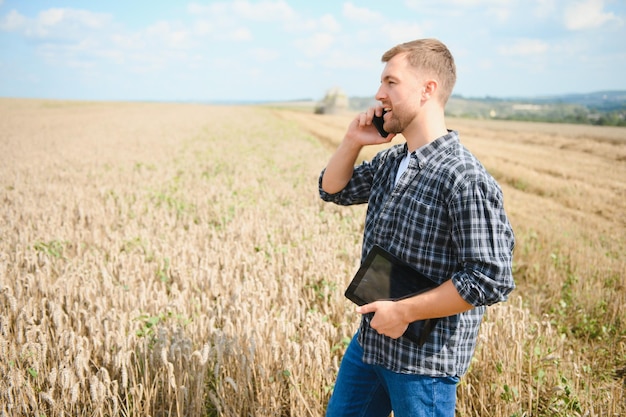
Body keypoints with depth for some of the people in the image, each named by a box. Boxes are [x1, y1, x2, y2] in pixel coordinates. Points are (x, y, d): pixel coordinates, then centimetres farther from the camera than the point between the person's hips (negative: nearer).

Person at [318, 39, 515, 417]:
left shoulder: (465, 180, -24)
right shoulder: (390, 162, 3)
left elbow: (491, 280, -26)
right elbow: (333, 189, 16)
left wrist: (403, 311, -20)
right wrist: (352, 141, -2)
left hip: (425, 360, -8)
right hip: (369, 342, 8)